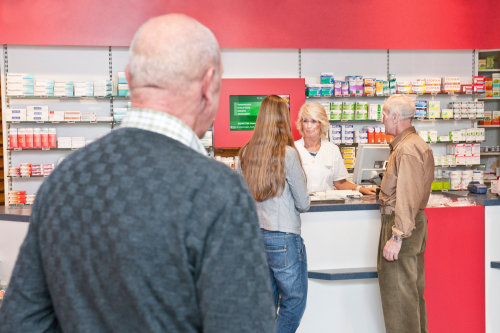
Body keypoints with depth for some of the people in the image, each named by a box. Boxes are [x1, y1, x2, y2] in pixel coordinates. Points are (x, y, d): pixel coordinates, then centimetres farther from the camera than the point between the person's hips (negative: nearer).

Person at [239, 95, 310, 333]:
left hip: (254, 233, 6)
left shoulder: (245, 153, 1)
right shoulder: (287, 154, -14)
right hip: (283, 237, -6)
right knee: (294, 301, 8)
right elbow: (303, 204, -8)